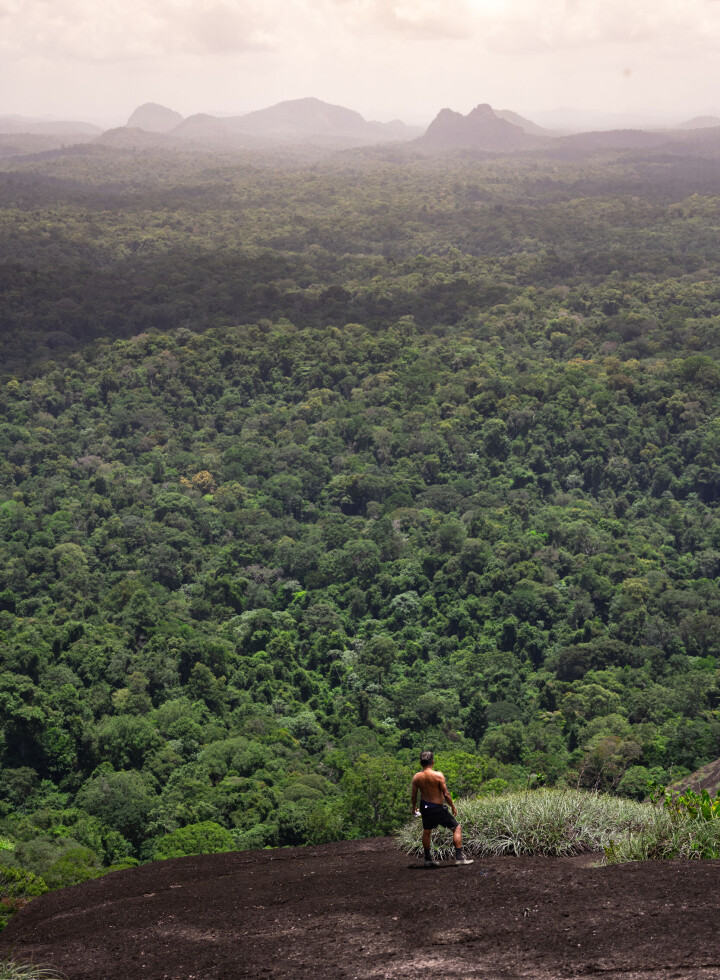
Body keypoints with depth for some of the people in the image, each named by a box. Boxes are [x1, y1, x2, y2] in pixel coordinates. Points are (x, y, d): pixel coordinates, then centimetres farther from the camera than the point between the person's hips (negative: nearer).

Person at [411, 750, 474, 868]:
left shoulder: (416, 777, -5)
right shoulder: (438, 775, -18)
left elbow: (414, 796, 3)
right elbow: (446, 794, -16)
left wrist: (414, 808, 20)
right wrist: (453, 807, -2)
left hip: (425, 806, 5)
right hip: (438, 808, -5)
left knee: (426, 832, 23)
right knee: (457, 828, 8)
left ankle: (428, 859, 29)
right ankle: (459, 857, 4)